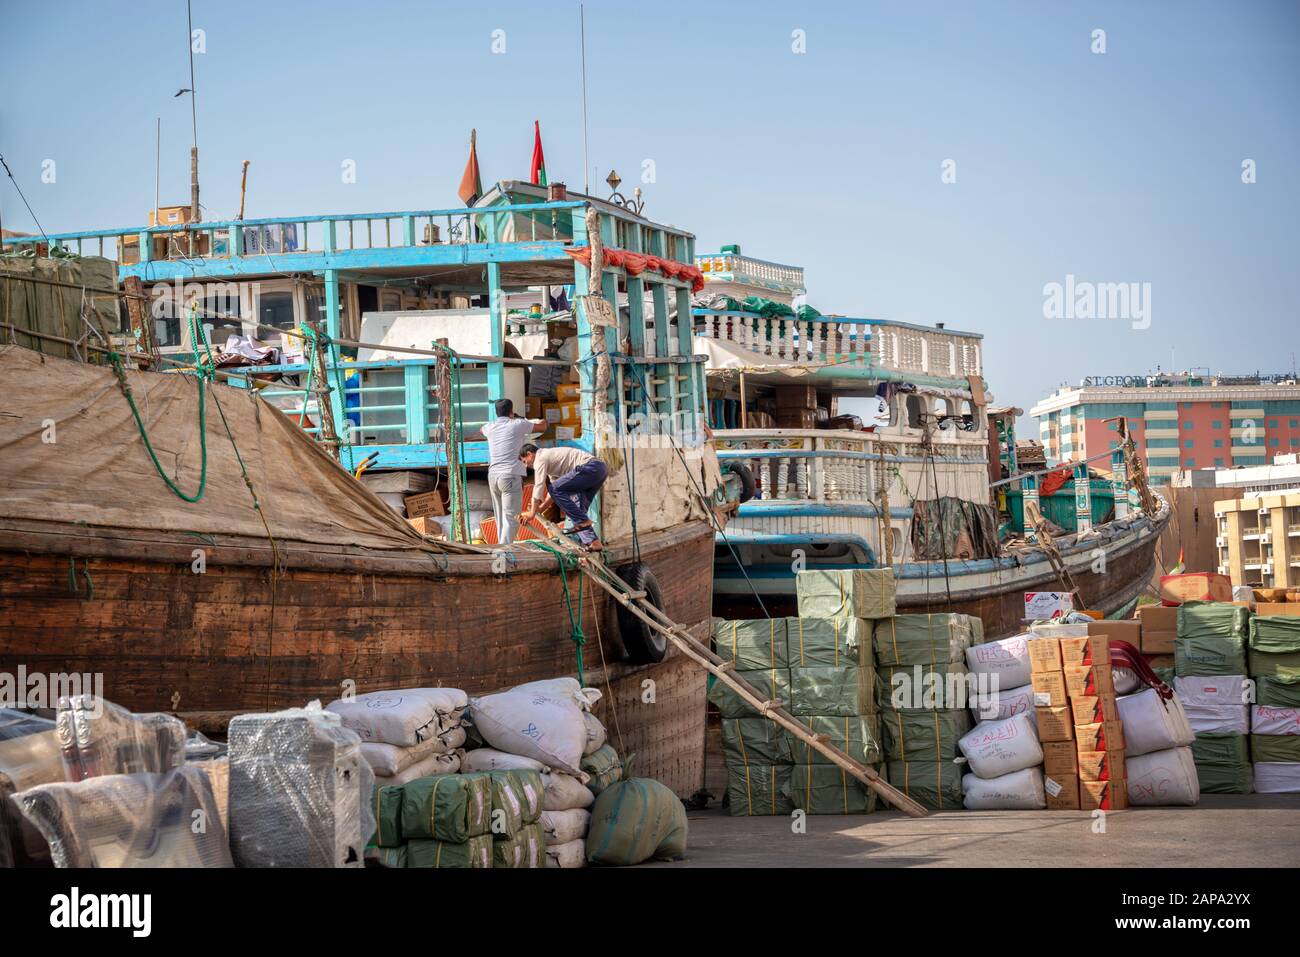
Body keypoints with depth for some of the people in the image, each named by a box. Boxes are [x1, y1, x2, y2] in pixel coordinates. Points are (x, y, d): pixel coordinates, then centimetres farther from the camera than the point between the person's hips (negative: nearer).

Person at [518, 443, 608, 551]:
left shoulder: (540, 458, -1)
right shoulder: (549, 456, 29)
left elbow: (539, 486, -6)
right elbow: (555, 485, 34)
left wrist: (532, 513, -1)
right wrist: (541, 507, 30)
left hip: (590, 468, -10)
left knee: (555, 489, -12)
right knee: (577, 509, 11)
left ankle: (582, 521, -11)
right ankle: (593, 542, 3)